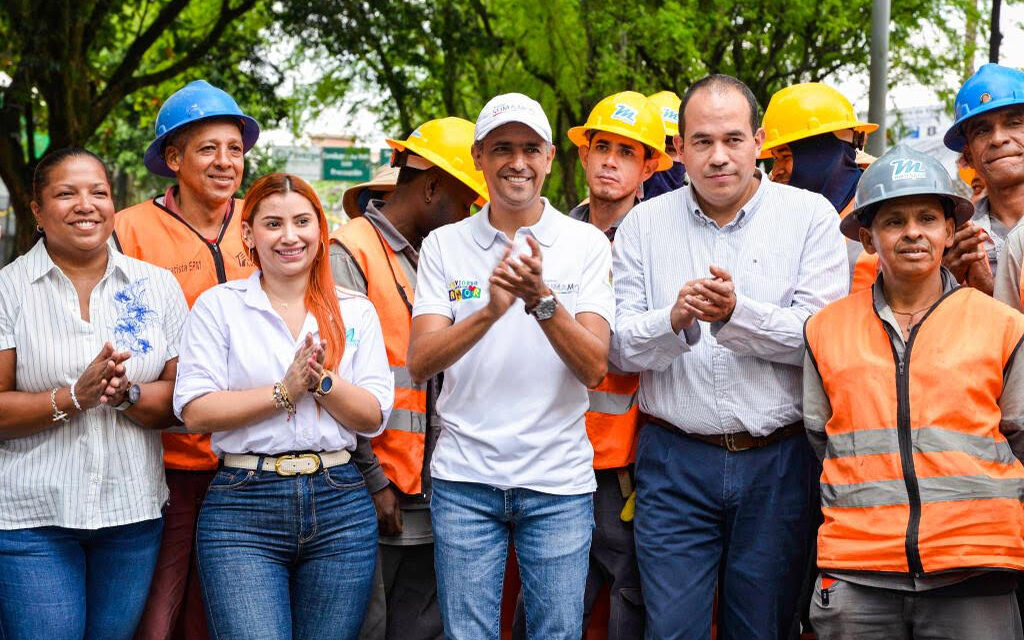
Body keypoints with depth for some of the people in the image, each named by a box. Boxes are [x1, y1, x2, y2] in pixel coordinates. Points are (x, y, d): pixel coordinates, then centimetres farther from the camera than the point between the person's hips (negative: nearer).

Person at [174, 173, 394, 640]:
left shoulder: (355, 311, 10)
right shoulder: (218, 306, 4)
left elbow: (374, 417, 4)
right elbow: (195, 411, -5)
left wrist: (322, 382, -12)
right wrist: (285, 390, -11)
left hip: (340, 506, 2)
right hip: (242, 507, -2)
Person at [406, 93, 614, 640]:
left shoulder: (585, 245, 1)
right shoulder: (444, 247, 4)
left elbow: (593, 369, -10)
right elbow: (419, 364, -8)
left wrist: (542, 299, -25)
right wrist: (490, 311, -23)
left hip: (558, 480, 0)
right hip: (465, 479, 1)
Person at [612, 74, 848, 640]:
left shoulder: (811, 217, 1)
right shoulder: (644, 223, 7)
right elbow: (620, 348, 2)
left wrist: (736, 314, -22)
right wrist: (674, 320, -18)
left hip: (776, 462, -1)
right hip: (674, 464, 1)